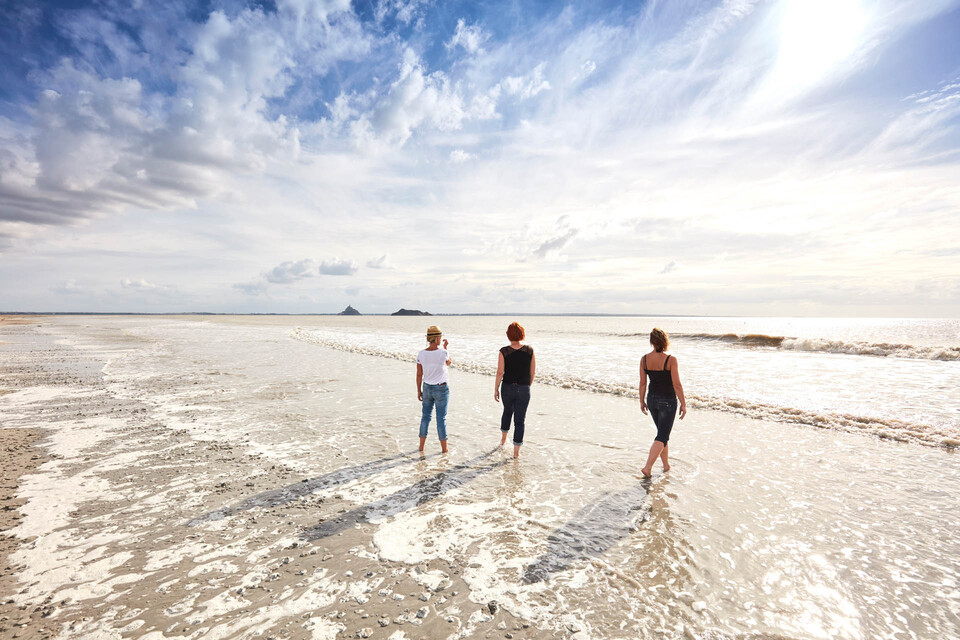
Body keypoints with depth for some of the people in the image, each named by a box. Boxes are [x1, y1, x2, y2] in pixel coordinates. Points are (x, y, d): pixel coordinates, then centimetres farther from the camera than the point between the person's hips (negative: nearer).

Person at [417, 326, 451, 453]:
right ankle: (444, 448, 18)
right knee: (441, 418, 7)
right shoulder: (443, 353, -18)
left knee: (426, 416, 16)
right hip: (441, 389, -3)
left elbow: (419, 375, -1)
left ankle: (421, 446, 25)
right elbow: (448, 362, 6)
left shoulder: (421, 354, -7)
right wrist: (445, 348, 12)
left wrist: (419, 391, 9)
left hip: (427, 388, 3)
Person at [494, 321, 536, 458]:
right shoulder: (529, 350, -7)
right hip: (523, 389, -1)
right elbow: (533, 372, -1)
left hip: (507, 388, 1)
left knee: (507, 411, 28)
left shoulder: (504, 352, -12)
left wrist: (496, 389, 0)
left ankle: (503, 439, 43)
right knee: (519, 420, 7)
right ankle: (516, 452, 11)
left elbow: (500, 372, -11)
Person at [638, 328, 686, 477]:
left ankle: (666, 465, 31)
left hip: (652, 399, 5)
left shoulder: (644, 359, -6)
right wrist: (683, 404, -5)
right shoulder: (671, 360, -18)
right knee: (662, 437, 2)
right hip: (667, 401, -5)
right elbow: (677, 385, -16)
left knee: (663, 433, 22)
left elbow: (642, 383, 1)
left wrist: (642, 401, 11)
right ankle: (647, 467, -5)